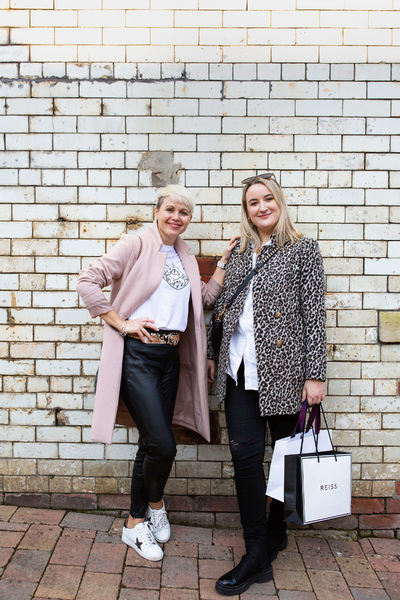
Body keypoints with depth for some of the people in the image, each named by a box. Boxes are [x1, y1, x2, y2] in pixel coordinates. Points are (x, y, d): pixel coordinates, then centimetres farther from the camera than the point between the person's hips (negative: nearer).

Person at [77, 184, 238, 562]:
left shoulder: (184, 257, 15)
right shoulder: (138, 244, -6)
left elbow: (206, 298, 18)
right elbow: (88, 282, -12)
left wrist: (224, 262, 10)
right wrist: (122, 323, -13)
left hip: (170, 357, 7)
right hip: (138, 355, -7)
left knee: (151, 443, 14)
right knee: (163, 445, -8)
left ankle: (136, 523, 33)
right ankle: (155, 505, 26)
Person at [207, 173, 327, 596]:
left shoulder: (303, 250, 0)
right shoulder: (238, 254, 13)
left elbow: (314, 313, -5)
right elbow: (221, 306, 17)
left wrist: (315, 374, -10)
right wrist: (212, 354, 14)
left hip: (284, 368, -3)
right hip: (240, 371, 4)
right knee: (245, 454, -1)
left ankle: (274, 533, 32)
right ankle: (257, 557, 12)